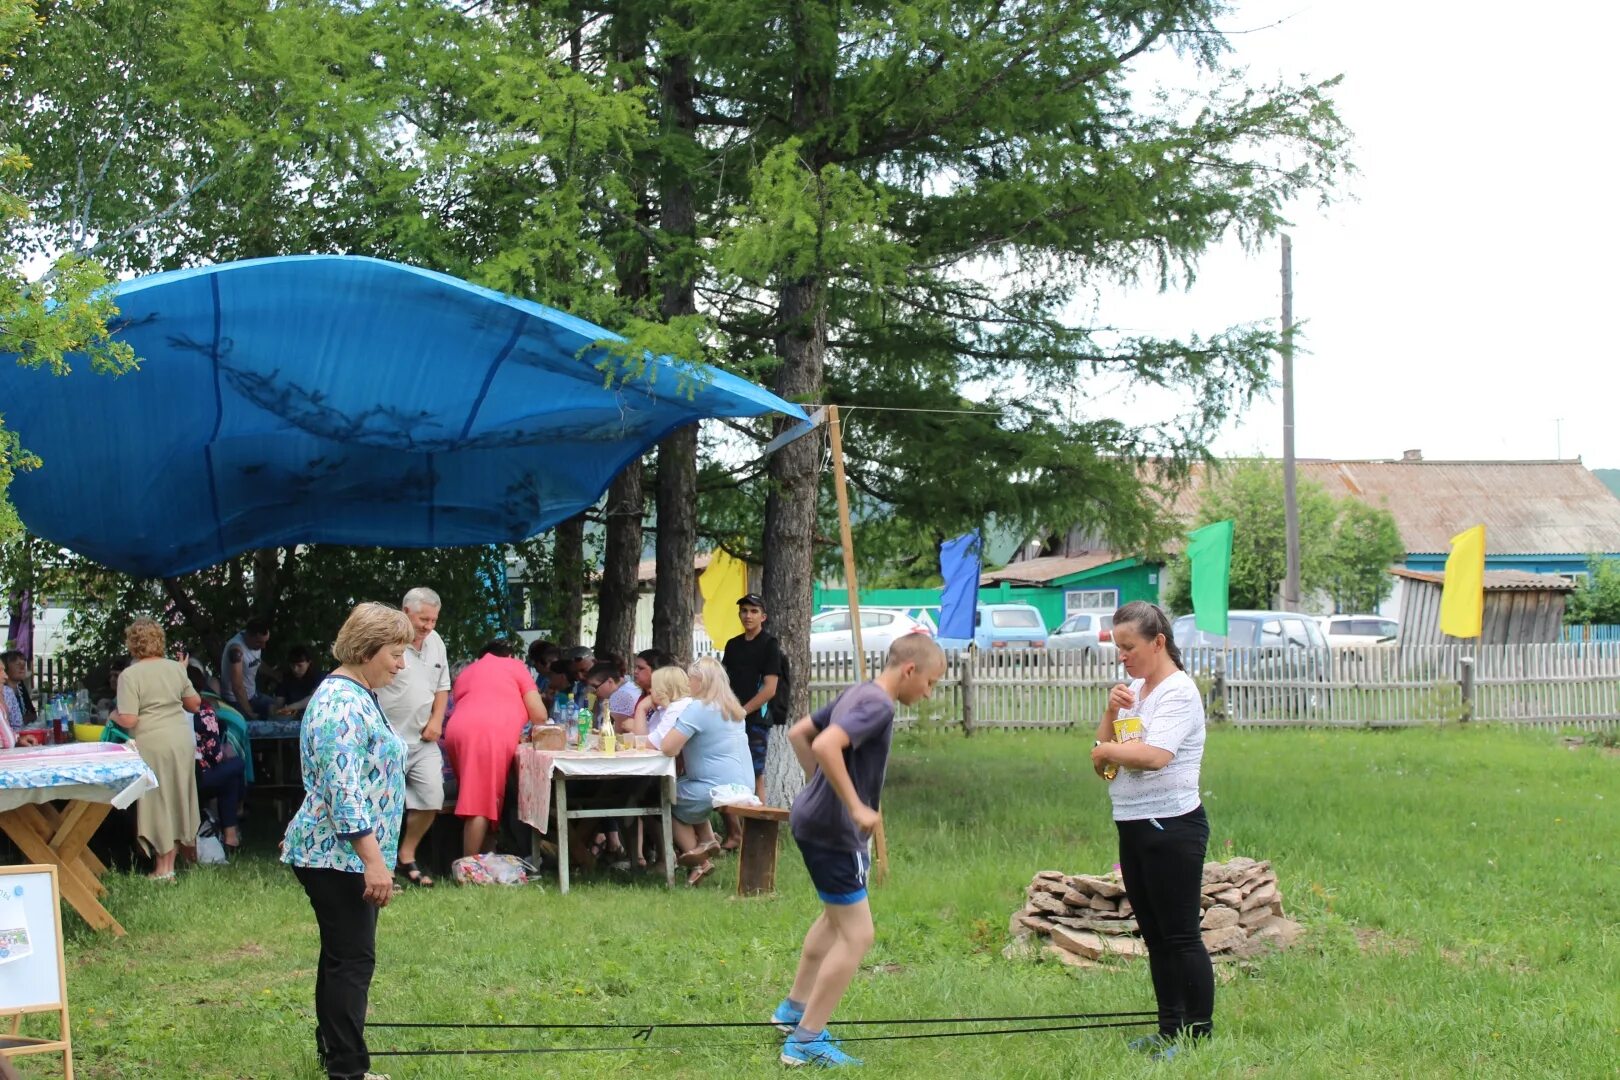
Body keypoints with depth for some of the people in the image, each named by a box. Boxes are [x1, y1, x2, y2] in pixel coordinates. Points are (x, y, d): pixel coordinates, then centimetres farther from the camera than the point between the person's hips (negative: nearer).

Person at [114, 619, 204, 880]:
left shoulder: (129, 675, -11)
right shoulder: (175, 668, 6)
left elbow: (128, 720, -16)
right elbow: (195, 704, 13)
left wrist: (114, 717, 5)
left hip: (153, 744, -5)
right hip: (182, 741, 5)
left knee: (158, 802, 4)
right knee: (176, 800, 13)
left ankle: (162, 868, 10)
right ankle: (169, 866, 19)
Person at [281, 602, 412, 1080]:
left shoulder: (358, 694, 13)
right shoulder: (342, 704, -20)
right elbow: (344, 792, -25)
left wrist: (375, 855, 26)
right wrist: (374, 860, -26)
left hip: (345, 855, 10)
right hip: (339, 855, -10)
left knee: (343, 952, 17)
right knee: (353, 959, -7)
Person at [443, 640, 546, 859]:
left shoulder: (466, 672, 33)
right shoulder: (515, 667, 19)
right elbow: (539, 715, 11)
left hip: (457, 730, 6)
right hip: (492, 733, -5)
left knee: (471, 797, 17)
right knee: (482, 803, -9)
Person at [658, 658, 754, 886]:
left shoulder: (698, 709, -15)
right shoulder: (732, 708, 13)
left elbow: (668, 748, -19)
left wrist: (675, 726, 1)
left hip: (719, 789, -9)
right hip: (742, 787, 9)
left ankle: (699, 860, 6)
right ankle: (707, 840, 11)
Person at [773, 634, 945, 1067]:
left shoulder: (857, 694, 10)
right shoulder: (878, 705, -19)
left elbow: (798, 733, 19)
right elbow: (826, 746, -34)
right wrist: (856, 807, -29)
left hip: (813, 817, 11)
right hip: (833, 830, -11)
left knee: (836, 916, 28)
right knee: (857, 935, -6)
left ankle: (794, 1008, 41)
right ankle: (806, 1041, -3)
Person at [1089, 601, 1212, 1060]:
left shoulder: (1178, 692, -13)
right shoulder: (1134, 690, 14)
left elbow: (1155, 754, -28)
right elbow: (1102, 755, 13)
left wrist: (1107, 749, -11)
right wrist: (1110, 712, -3)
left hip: (1172, 827, -9)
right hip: (1133, 827, 9)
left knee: (1180, 935, -5)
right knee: (1155, 935, 13)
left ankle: (1199, 1034, 1)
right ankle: (1170, 1030, 21)